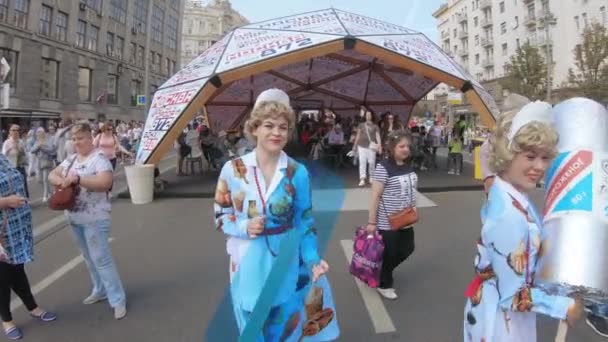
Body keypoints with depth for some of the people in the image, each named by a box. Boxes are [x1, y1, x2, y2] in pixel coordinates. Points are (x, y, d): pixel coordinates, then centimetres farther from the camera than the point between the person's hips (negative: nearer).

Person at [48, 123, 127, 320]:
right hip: (74, 218, 8)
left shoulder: (99, 158, -15)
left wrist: (77, 179, -33)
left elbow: (105, 183, -28)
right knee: (89, 258, 19)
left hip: (95, 219, -8)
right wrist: (61, 181, -11)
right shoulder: (70, 160, 10)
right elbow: (52, 175, 12)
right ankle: (100, 290, 35)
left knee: (101, 259, -6)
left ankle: (118, 300, 3)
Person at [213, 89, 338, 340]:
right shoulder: (233, 169, -9)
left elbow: (304, 221, -3)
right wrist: (244, 228, -19)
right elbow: (220, 216, 0)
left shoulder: (298, 173, -9)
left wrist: (313, 259, -15)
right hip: (248, 264, 1)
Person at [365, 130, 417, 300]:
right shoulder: (383, 167, -19)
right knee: (388, 254, 7)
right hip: (387, 222, -8)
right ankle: (384, 285, 31)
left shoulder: (408, 166, 4)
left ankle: (384, 273, 41)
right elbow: (375, 196, -19)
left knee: (406, 249, 17)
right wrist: (371, 222, -17)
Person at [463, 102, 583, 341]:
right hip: (500, 318, -8)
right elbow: (514, 295, -26)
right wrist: (565, 307, -14)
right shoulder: (509, 215, -32)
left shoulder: (507, 193, -6)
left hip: (500, 309, 8)